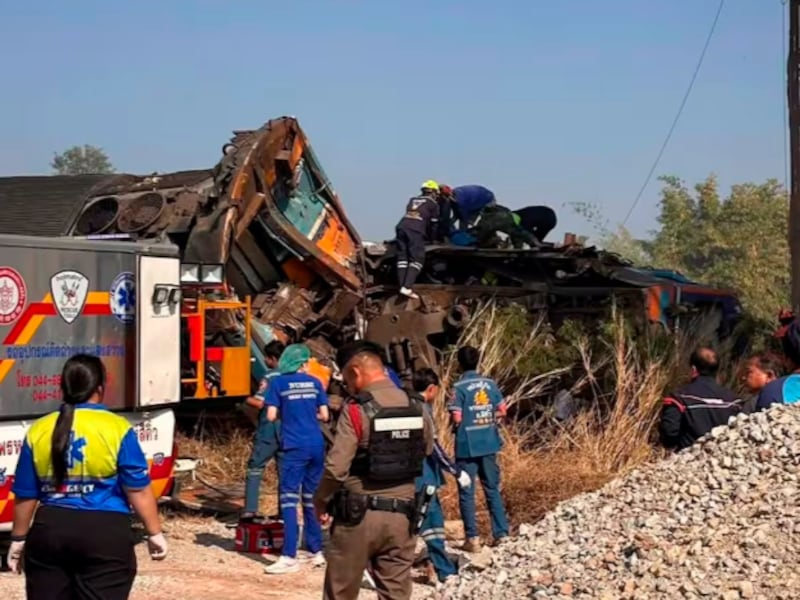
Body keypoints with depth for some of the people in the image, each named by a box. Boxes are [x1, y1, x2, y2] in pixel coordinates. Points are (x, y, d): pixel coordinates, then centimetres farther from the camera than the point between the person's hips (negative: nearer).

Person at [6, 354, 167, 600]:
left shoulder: (38, 431, 2)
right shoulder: (117, 428, -8)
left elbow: (25, 495, 7)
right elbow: (138, 490, -7)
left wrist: (18, 539, 19)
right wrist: (155, 533, 3)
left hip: (49, 531, 4)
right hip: (105, 535, -3)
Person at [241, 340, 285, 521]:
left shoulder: (269, 377, -12)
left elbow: (259, 403, -17)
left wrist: (248, 400, 0)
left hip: (269, 430, -5)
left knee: (255, 467, 2)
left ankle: (250, 509, -5)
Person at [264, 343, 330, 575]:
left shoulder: (278, 383, -1)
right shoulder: (315, 382, 8)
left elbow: (271, 416, -6)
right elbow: (324, 415, 8)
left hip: (294, 447, -4)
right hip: (316, 445, 4)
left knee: (289, 499, -6)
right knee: (311, 499, 14)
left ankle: (289, 557, -12)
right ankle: (316, 551, 19)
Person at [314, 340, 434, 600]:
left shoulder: (357, 410, -13)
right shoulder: (416, 409, 5)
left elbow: (336, 468, -16)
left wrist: (321, 501, -1)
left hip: (359, 515, -4)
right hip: (401, 517, 5)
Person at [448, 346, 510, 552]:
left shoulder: (460, 387, -11)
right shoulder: (490, 384, 2)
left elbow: (456, 418, -14)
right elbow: (502, 411, 5)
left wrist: (462, 420, 7)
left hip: (467, 446, -4)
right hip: (488, 444, 4)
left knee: (467, 492, 3)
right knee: (493, 489, 14)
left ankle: (473, 539, 0)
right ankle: (502, 534, 14)